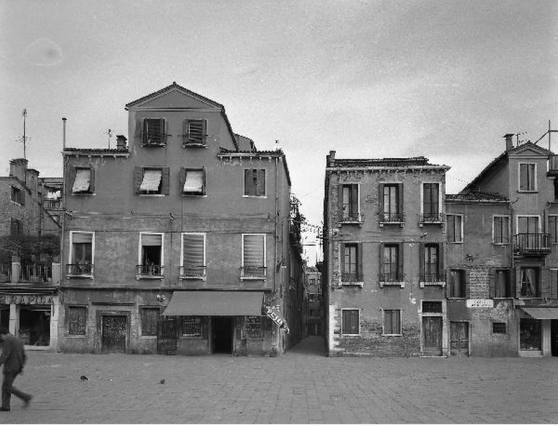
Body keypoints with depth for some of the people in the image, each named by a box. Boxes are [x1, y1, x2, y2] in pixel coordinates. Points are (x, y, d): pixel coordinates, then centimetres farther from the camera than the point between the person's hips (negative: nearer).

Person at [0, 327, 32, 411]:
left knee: (8, 387, -1)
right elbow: (23, 356, 17)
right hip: (17, 368, 9)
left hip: (10, 368, -9)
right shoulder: (19, 340, 14)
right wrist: (21, 367, 22)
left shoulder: (8, 341, -13)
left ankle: (26, 397, -4)